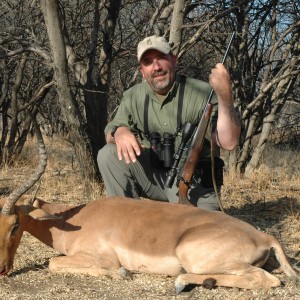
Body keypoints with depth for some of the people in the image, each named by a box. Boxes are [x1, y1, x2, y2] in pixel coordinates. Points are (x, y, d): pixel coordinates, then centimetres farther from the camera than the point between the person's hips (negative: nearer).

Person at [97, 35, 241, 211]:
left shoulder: (203, 93, -14)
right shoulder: (133, 97, 1)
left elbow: (228, 142, -24)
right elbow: (109, 134, 4)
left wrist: (225, 95, -37)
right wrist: (119, 132, -21)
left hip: (195, 184, -3)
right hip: (154, 176, 4)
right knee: (108, 155, -17)